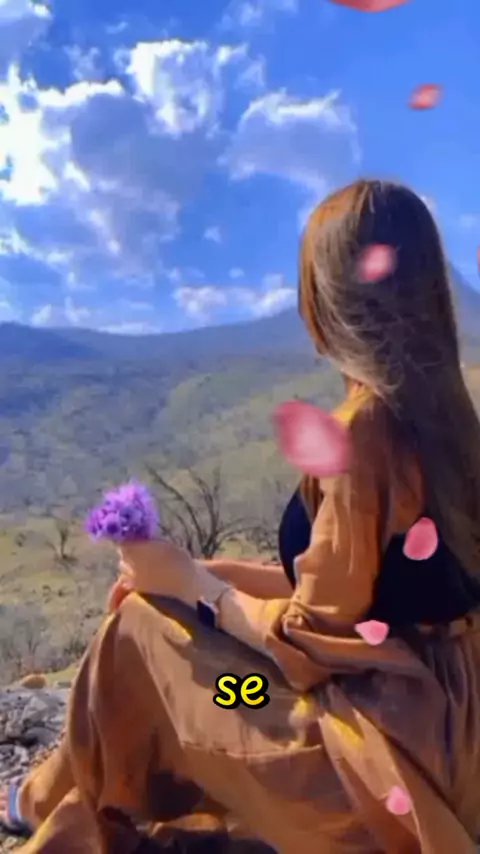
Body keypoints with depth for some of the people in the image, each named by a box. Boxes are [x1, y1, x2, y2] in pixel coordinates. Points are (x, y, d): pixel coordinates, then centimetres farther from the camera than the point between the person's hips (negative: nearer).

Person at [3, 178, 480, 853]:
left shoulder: (361, 429, -25)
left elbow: (312, 643, -20)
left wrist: (189, 580, -5)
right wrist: (205, 575, 8)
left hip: (391, 739, -8)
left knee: (141, 627, 0)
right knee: (181, 602, 14)